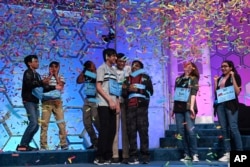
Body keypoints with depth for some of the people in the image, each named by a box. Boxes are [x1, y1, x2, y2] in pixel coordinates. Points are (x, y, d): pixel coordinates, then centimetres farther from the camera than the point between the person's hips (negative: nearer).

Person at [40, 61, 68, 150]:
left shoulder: (60, 77, 13)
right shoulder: (45, 77, 9)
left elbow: (61, 86, -4)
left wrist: (56, 75, 0)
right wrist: (50, 75, -4)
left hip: (57, 102, 1)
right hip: (46, 102, -1)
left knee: (61, 123, -2)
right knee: (44, 123, -2)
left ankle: (64, 144, 4)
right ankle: (43, 145, 4)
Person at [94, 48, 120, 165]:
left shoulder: (114, 71, 21)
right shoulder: (102, 68, 1)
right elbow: (98, 87, -8)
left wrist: (117, 103, 7)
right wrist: (109, 100, -15)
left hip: (112, 105, 7)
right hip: (104, 104, -7)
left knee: (112, 130, 5)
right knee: (104, 130, -9)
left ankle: (107, 157, 11)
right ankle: (99, 157, -2)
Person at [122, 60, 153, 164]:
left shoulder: (145, 77, 16)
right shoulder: (128, 79, 24)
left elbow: (150, 92, 4)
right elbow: (124, 94, 15)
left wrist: (137, 90, -6)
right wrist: (128, 89, -5)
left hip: (142, 106, -2)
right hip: (130, 107, 2)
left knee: (143, 130, -8)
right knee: (131, 131, -5)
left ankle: (145, 155, -6)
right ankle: (133, 156, -5)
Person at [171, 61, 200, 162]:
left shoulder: (194, 79, 7)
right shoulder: (178, 79, 19)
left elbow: (193, 93, -5)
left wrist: (192, 107, -17)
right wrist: (173, 108, 15)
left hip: (188, 107, -4)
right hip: (178, 108, 5)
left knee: (190, 130, -13)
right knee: (181, 132, 1)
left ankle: (194, 154, -5)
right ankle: (187, 154, 6)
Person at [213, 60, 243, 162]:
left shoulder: (235, 76, 5)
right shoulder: (219, 79, 19)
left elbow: (237, 92, -7)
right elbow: (215, 93, 15)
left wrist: (233, 77, -9)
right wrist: (215, 82, 8)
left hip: (231, 104, -5)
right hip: (220, 105, 5)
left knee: (233, 128, -11)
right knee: (223, 129, 1)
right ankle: (227, 153, 3)